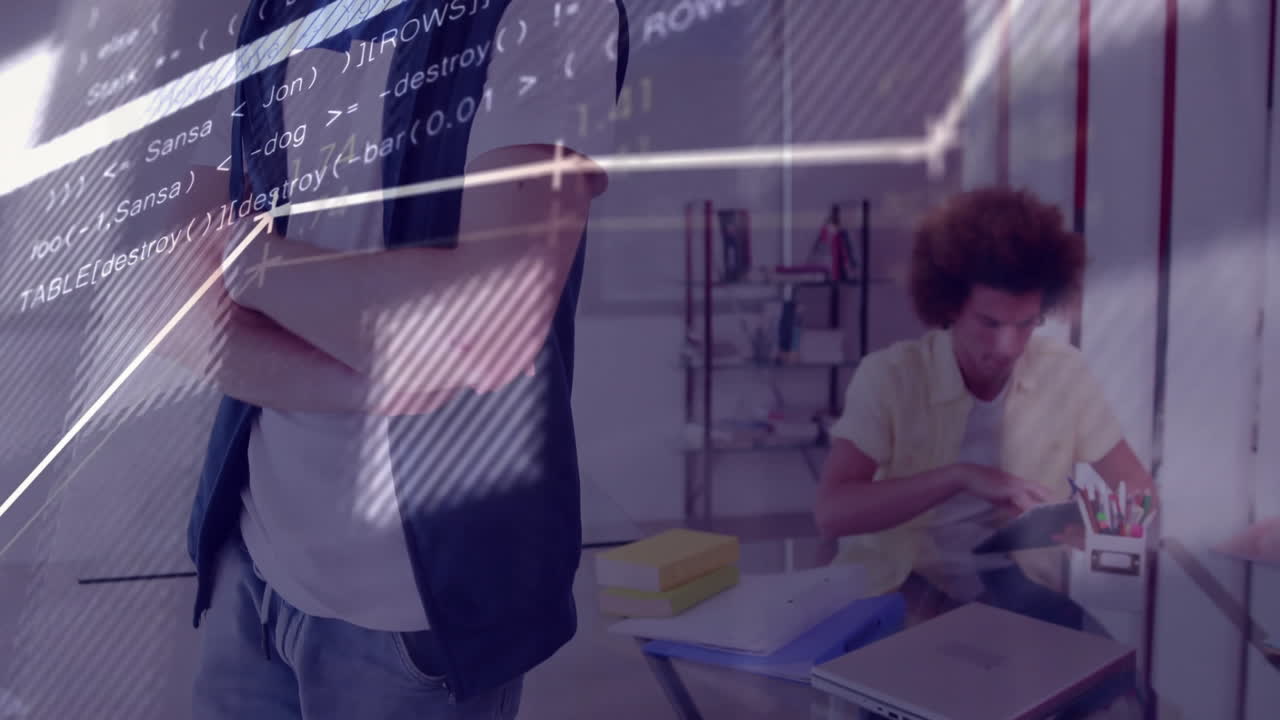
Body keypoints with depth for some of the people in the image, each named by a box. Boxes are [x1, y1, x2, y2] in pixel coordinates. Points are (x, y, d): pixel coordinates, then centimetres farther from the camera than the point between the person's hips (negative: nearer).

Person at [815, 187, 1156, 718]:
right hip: (903, 587, -3)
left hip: (1015, 582, 3)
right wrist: (961, 476, -32)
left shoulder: (1064, 371, -4)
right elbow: (831, 513, -23)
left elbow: (1139, 491, 4)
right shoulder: (889, 375, -13)